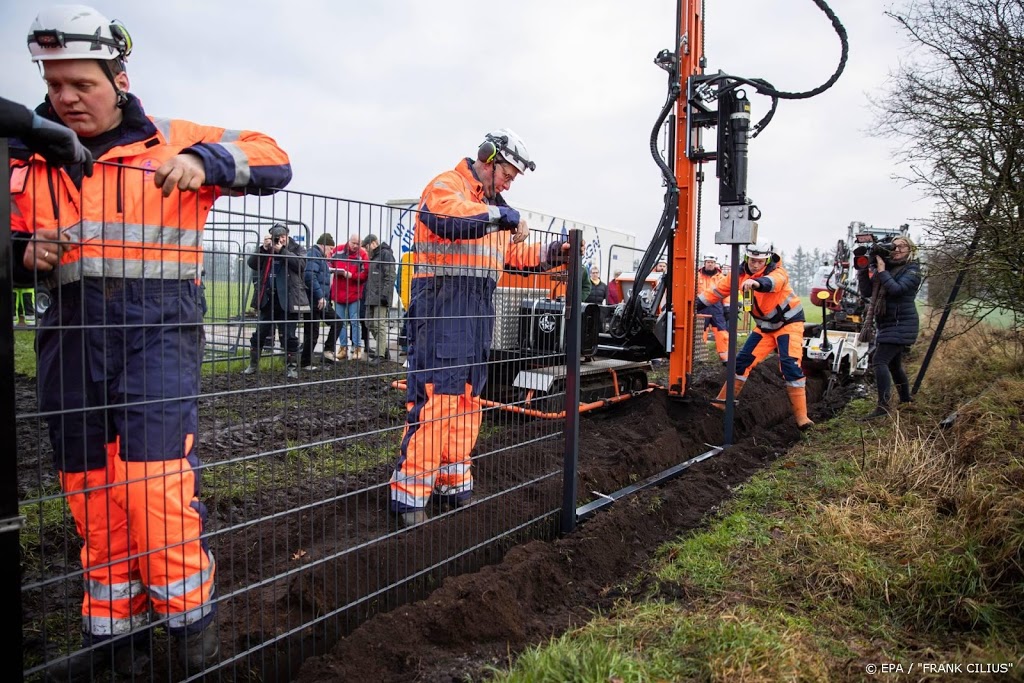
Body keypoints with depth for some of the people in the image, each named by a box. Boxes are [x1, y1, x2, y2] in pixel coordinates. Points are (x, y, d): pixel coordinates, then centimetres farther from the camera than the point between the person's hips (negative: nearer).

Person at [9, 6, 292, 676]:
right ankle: (114, 627, 26)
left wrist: (204, 161, -17)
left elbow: (273, 160, 0)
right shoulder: (29, 158, 16)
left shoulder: (172, 142, 4)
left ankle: (191, 614, 9)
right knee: (89, 489, 9)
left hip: (158, 324, -5)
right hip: (73, 331, 5)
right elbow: (18, 244, 21)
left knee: (154, 478, -12)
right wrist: (27, 253, -2)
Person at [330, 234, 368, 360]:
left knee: (354, 321, 1)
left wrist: (350, 275, -19)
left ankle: (357, 348, 7)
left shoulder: (362, 255, -7)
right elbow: (329, 264, 14)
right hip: (338, 292, 4)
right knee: (341, 321, 9)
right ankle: (343, 347, 17)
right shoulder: (338, 251, 2)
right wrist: (334, 270, -7)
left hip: (354, 293, -4)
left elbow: (365, 274, -11)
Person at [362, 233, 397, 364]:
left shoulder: (385, 254, -7)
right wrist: (366, 294, 18)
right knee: (370, 324, 11)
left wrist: (385, 294, -20)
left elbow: (390, 276, -15)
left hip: (380, 298, -10)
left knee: (380, 325, -8)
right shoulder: (373, 256, 22)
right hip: (371, 298, 10)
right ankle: (383, 349, 20)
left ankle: (380, 354, -4)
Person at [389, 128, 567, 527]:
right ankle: (410, 495, -6)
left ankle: (454, 484, 23)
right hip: (442, 305, -9)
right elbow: (445, 216, -26)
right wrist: (501, 215, -20)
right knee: (434, 399, -12)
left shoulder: (494, 207, 26)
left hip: (478, 312, 9)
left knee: (467, 400, 12)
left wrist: (553, 254, 10)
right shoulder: (446, 186, -2)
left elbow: (517, 256, 25)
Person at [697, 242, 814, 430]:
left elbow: (773, 281, -48)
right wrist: (696, 304, -14)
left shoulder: (778, 272, -23)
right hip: (765, 326, 5)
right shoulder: (740, 274, -7)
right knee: (743, 360, 1)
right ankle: (722, 401, 14)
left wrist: (757, 282, -70)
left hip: (789, 322, -5)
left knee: (790, 365, -19)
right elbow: (718, 290, -5)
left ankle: (801, 416, -12)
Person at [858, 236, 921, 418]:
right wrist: (863, 270, -4)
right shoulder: (885, 267, 12)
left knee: (879, 361, -19)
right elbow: (867, 292, 7)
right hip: (886, 324, 8)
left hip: (901, 325, -8)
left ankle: (883, 406, -23)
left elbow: (897, 289, -22)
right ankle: (905, 400, 36)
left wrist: (881, 271, -19)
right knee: (893, 364, 19)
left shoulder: (912, 270, -6)